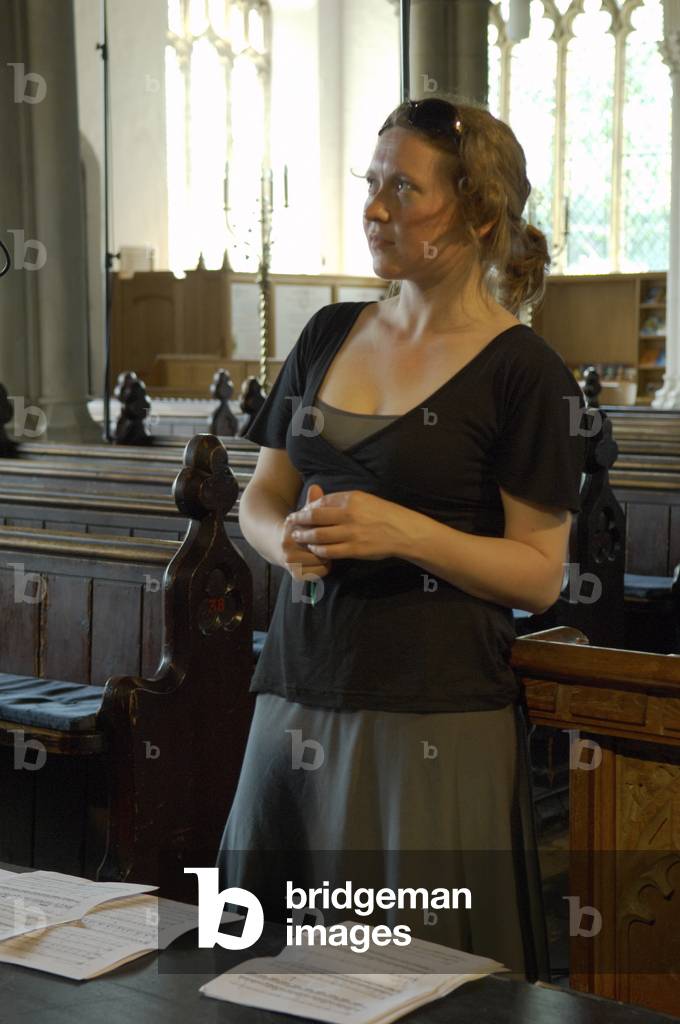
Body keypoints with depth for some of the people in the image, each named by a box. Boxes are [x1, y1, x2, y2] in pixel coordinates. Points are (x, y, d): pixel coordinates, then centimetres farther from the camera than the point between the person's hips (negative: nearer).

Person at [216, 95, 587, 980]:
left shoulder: (525, 373, -6)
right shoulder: (330, 336, 11)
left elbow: (539, 575, -8)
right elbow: (260, 495, 16)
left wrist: (404, 532, -21)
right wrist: (284, 536, -7)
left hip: (435, 718, -5)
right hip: (297, 696, 6)